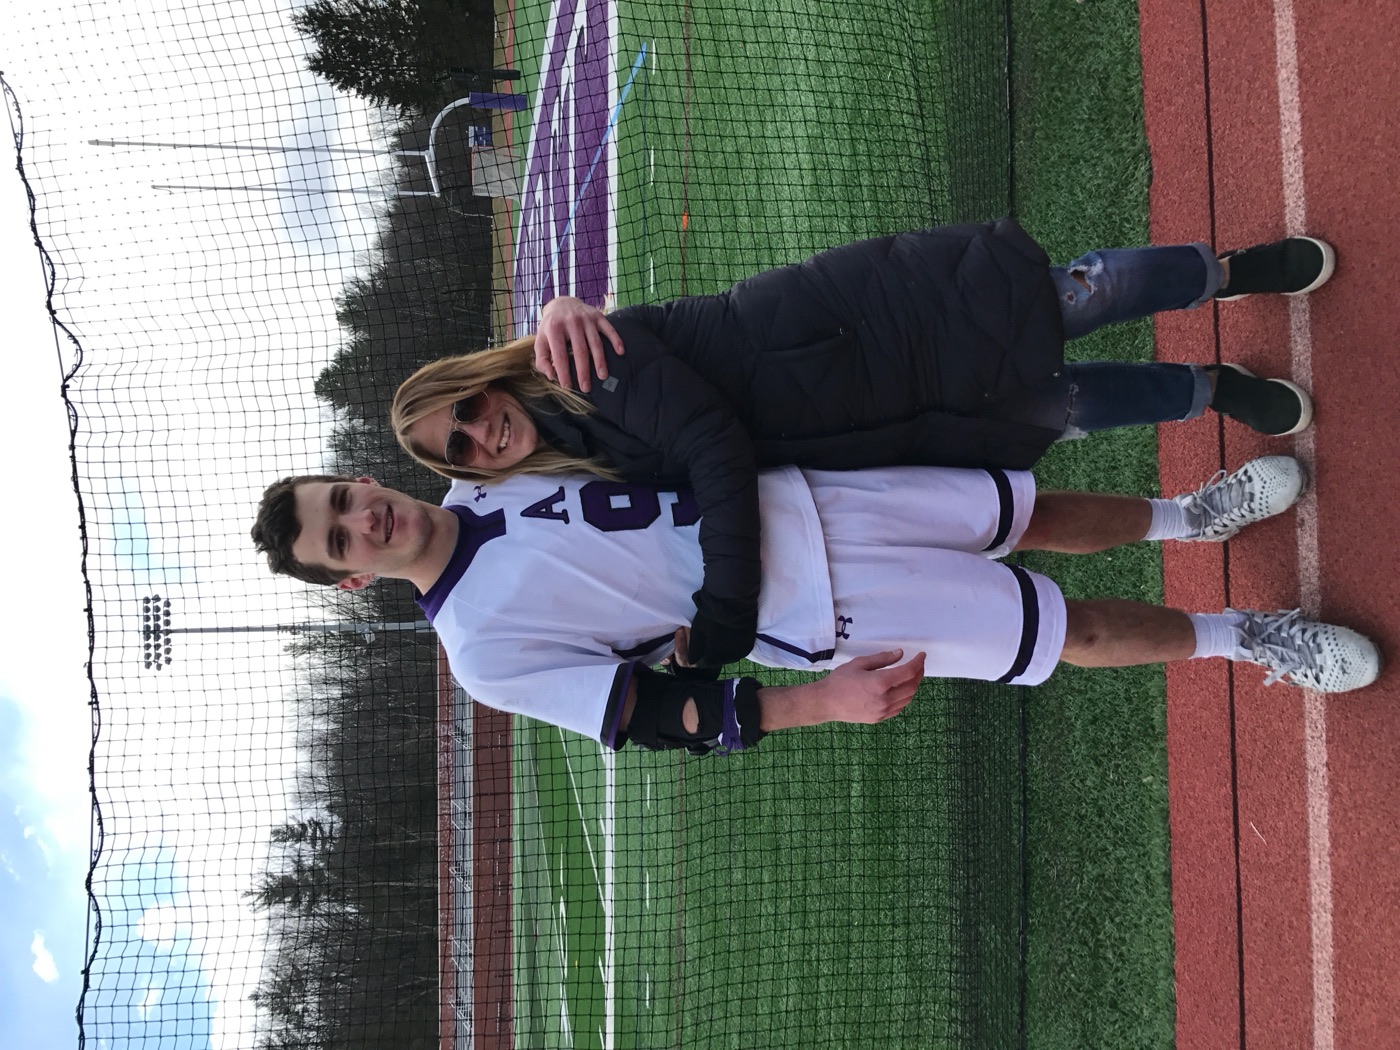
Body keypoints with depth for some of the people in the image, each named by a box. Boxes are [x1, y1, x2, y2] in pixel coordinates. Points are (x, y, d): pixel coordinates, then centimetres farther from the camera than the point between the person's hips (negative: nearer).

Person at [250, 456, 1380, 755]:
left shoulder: (486, 475, 3)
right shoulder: (488, 648, -14)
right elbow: (649, 716, -17)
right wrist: (818, 702, -25)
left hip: (795, 494, 5)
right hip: (808, 612, -5)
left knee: (1033, 514, 12)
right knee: (1067, 630, -2)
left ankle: (1186, 516, 40)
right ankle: (1239, 636, 22)